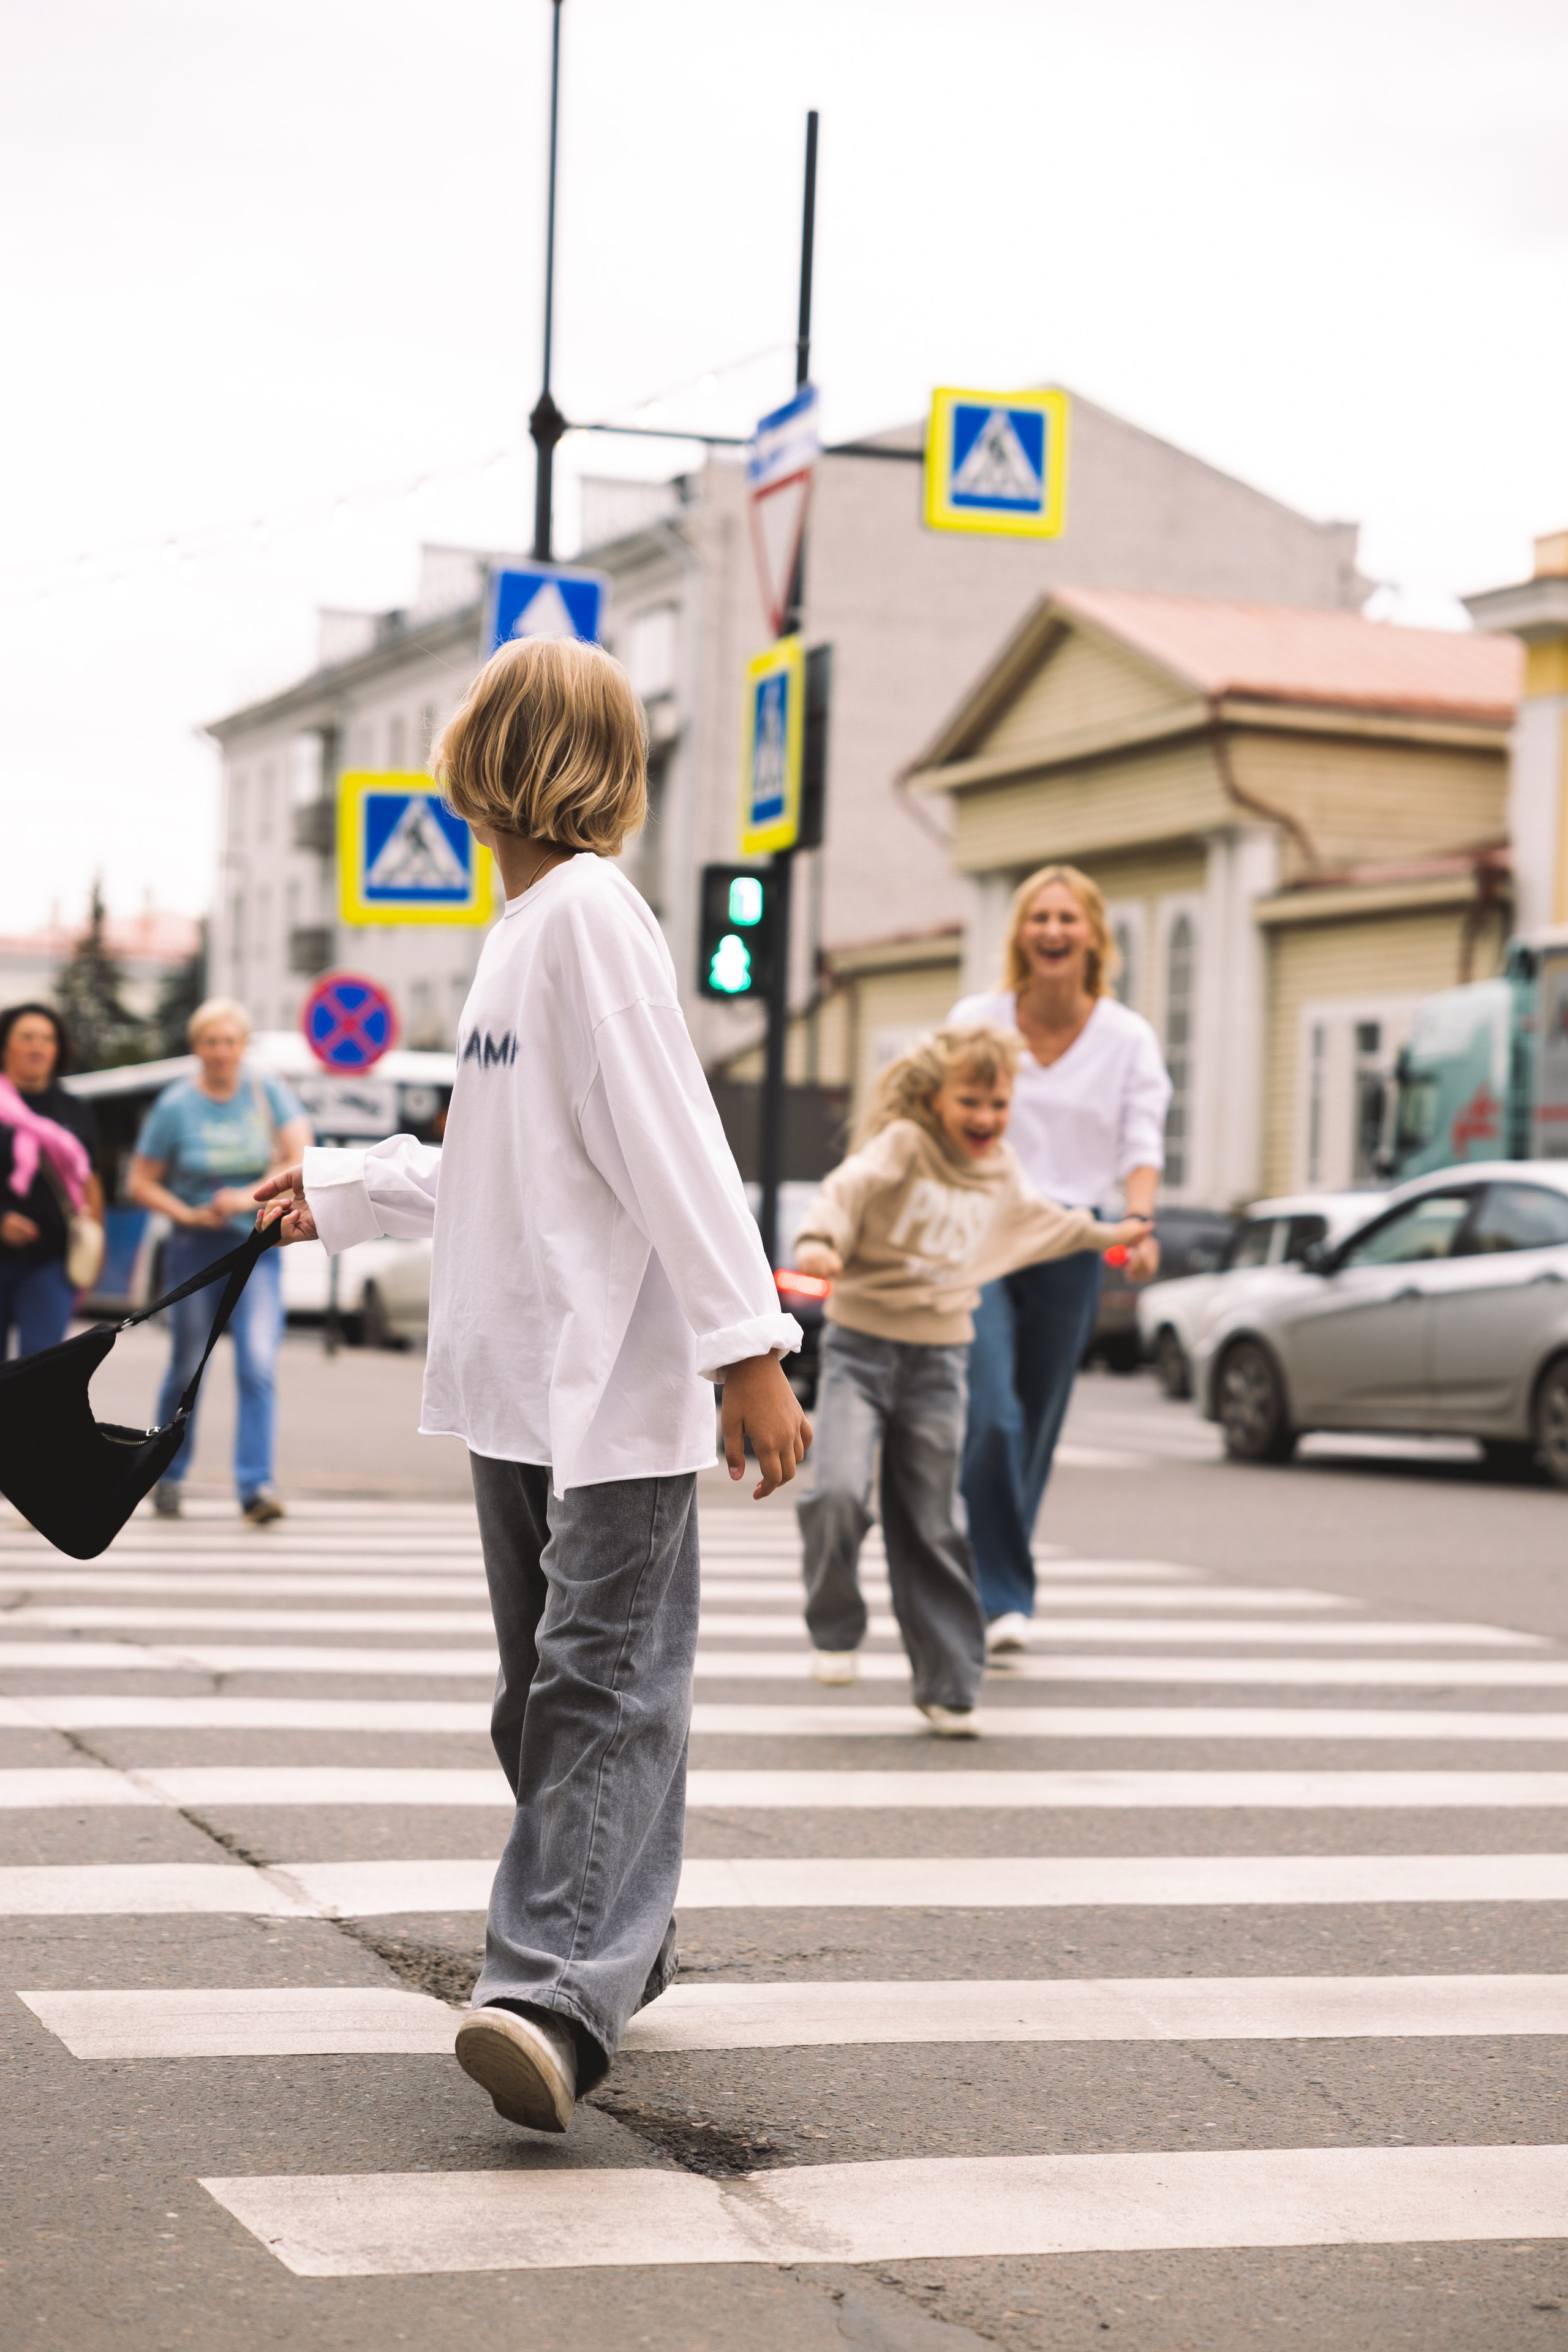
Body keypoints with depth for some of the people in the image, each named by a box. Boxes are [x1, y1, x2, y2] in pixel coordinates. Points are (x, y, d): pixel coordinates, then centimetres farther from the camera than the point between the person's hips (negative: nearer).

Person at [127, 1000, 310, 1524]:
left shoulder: (267, 1091, -2)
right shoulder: (176, 1106, -4)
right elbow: (140, 1183, 1)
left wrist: (252, 1197, -20)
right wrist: (188, 1214, -14)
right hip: (196, 1247, 0)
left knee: (259, 1367, -13)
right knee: (187, 1368, 7)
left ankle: (256, 1485, -14)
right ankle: (169, 1477, 26)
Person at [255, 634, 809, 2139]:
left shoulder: (589, 911, -9)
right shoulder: (534, 920, 13)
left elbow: (668, 1142, -16)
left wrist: (747, 1348, -20)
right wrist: (336, 1193, 30)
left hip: (618, 1382, -7)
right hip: (521, 1374, 7)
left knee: (600, 1688, -6)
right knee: (553, 1687, 9)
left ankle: (554, 1990, -6)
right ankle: (609, 1939, 15)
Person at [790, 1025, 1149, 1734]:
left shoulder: (1001, 1176, 14)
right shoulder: (904, 1144, -7)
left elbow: (1044, 1225, 35)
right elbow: (850, 1187, -26)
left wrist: (1107, 1235, 47)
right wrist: (819, 1240, -45)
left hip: (939, 1361, 4)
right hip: (861, 1346, -4)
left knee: (932, 1529, 6)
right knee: (838, 1491, -22)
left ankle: (947, 1686, 15)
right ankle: (834, 1630, 2)